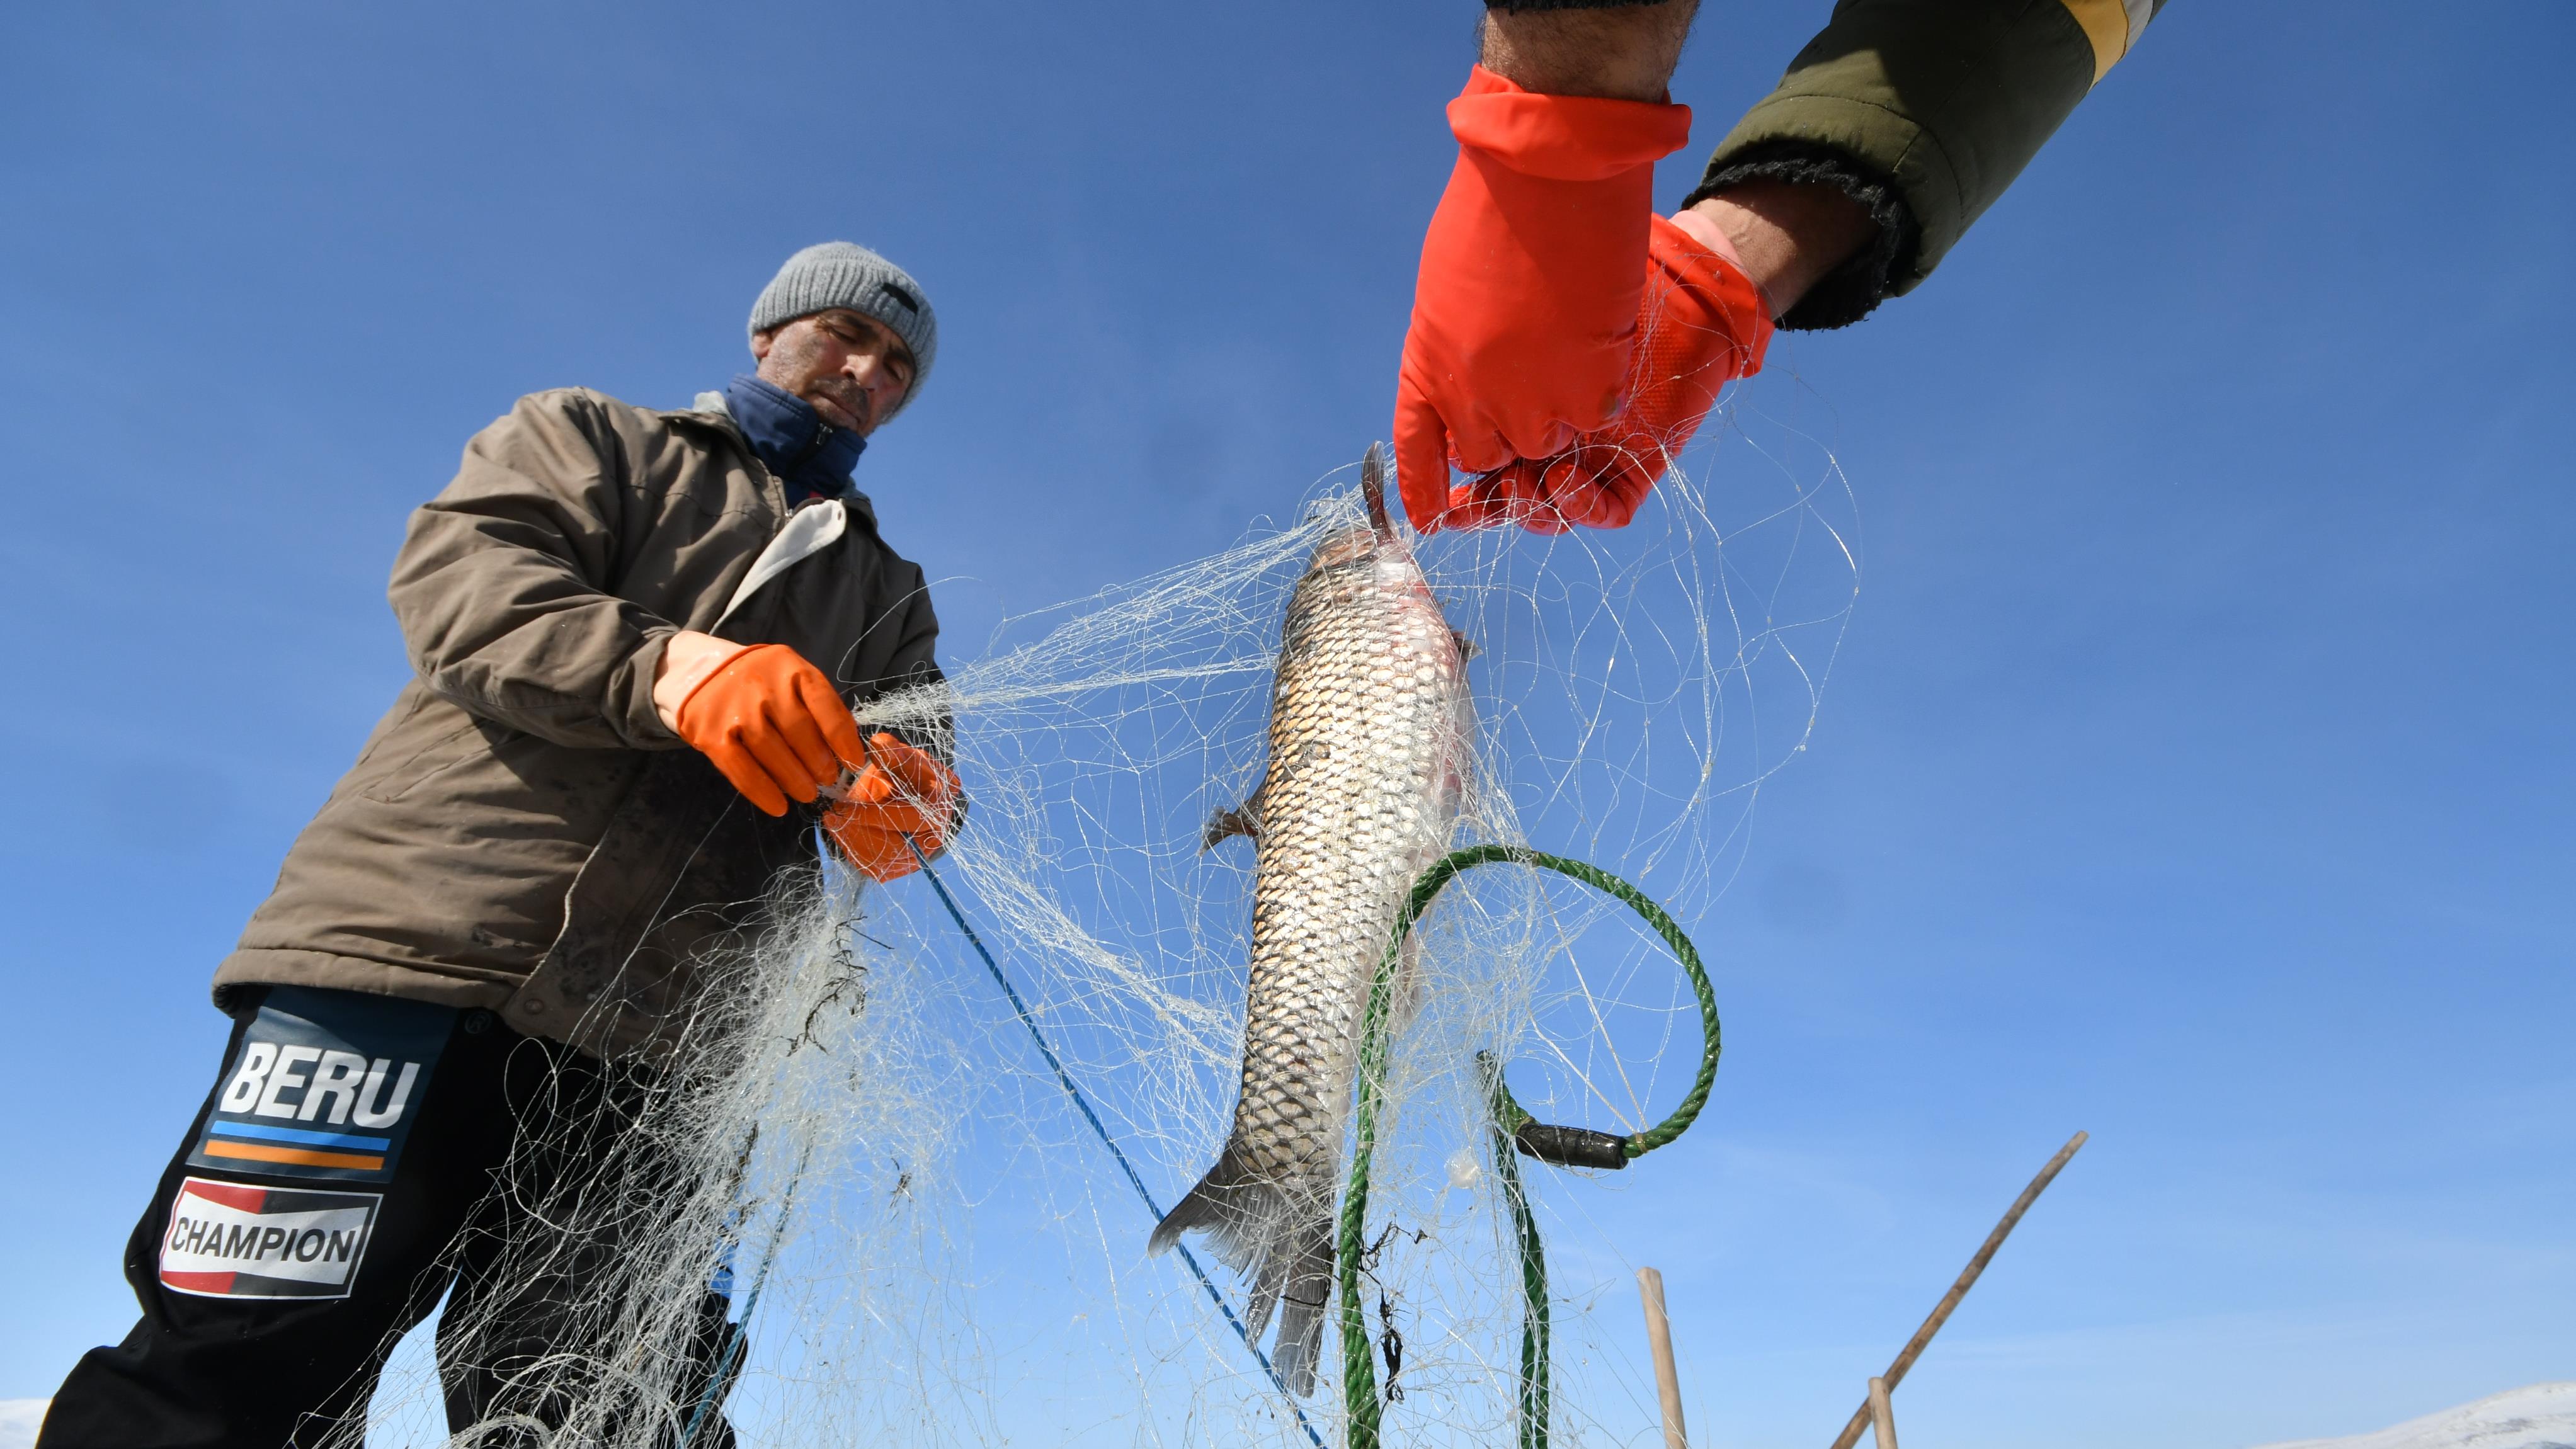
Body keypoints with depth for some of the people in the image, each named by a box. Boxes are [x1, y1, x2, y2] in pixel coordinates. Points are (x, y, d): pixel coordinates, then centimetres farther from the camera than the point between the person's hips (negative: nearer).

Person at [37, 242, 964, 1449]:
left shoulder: (887, 590, 27)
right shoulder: (590, 435, 19)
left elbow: (915, 752, 13)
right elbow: (461, 576, -1)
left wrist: (897, 800, -13)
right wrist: (663, 662, -21)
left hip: (648, 1043, 3)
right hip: (422, 940, -2)